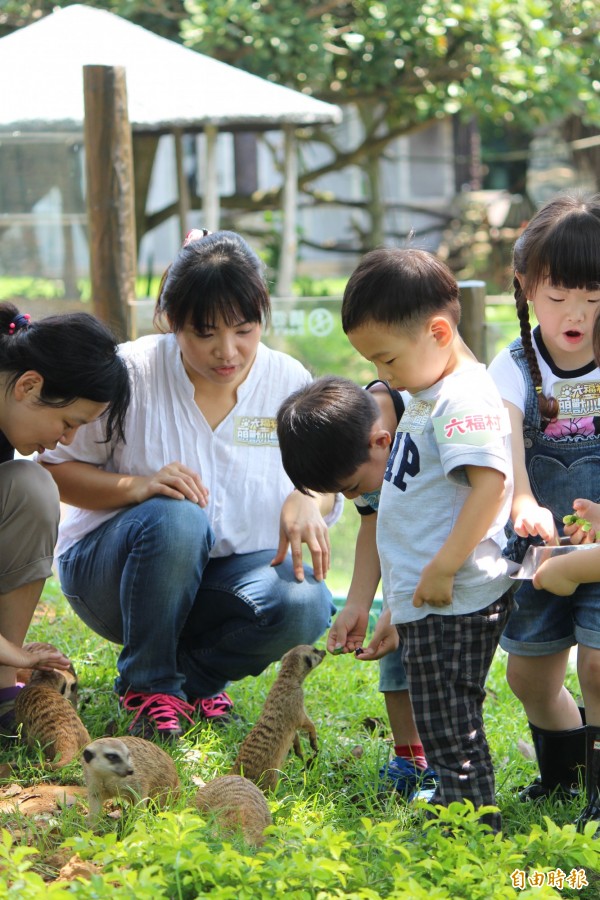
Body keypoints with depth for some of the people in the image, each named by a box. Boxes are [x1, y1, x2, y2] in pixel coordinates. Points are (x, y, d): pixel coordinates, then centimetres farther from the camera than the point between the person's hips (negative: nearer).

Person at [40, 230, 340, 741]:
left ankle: (193, 679, 2)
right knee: (175, 518, -37)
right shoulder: (132, 372, -12)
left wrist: (308, 502, -21)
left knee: (306, 606, -30)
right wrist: (138, 485, -27)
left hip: (230, 573, 3)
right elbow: (55, 472, -9)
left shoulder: (288, 382, -2)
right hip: (108, 568, -3)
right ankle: (146, 686, -13)